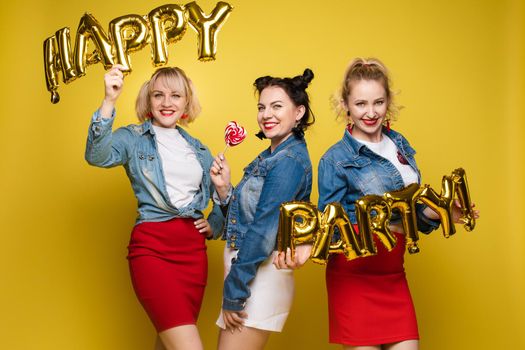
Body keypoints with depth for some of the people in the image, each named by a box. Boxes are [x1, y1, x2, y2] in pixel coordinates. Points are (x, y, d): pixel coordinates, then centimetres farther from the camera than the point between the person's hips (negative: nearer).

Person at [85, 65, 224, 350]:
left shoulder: (198, 149, 17)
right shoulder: (134, 138, 2)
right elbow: (97, 155, -19)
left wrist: (213, 225, 8)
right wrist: (110, 99, -29)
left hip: (194, 248, 5)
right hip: (152, 247, -5)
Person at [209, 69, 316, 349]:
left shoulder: (289, 160, -15)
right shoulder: (268, 156, 14)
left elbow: (263, 231, -19)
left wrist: (233, 295, -18)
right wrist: (223, 188, -3)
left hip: (261, 278, -9)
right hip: (243, 271, 9)